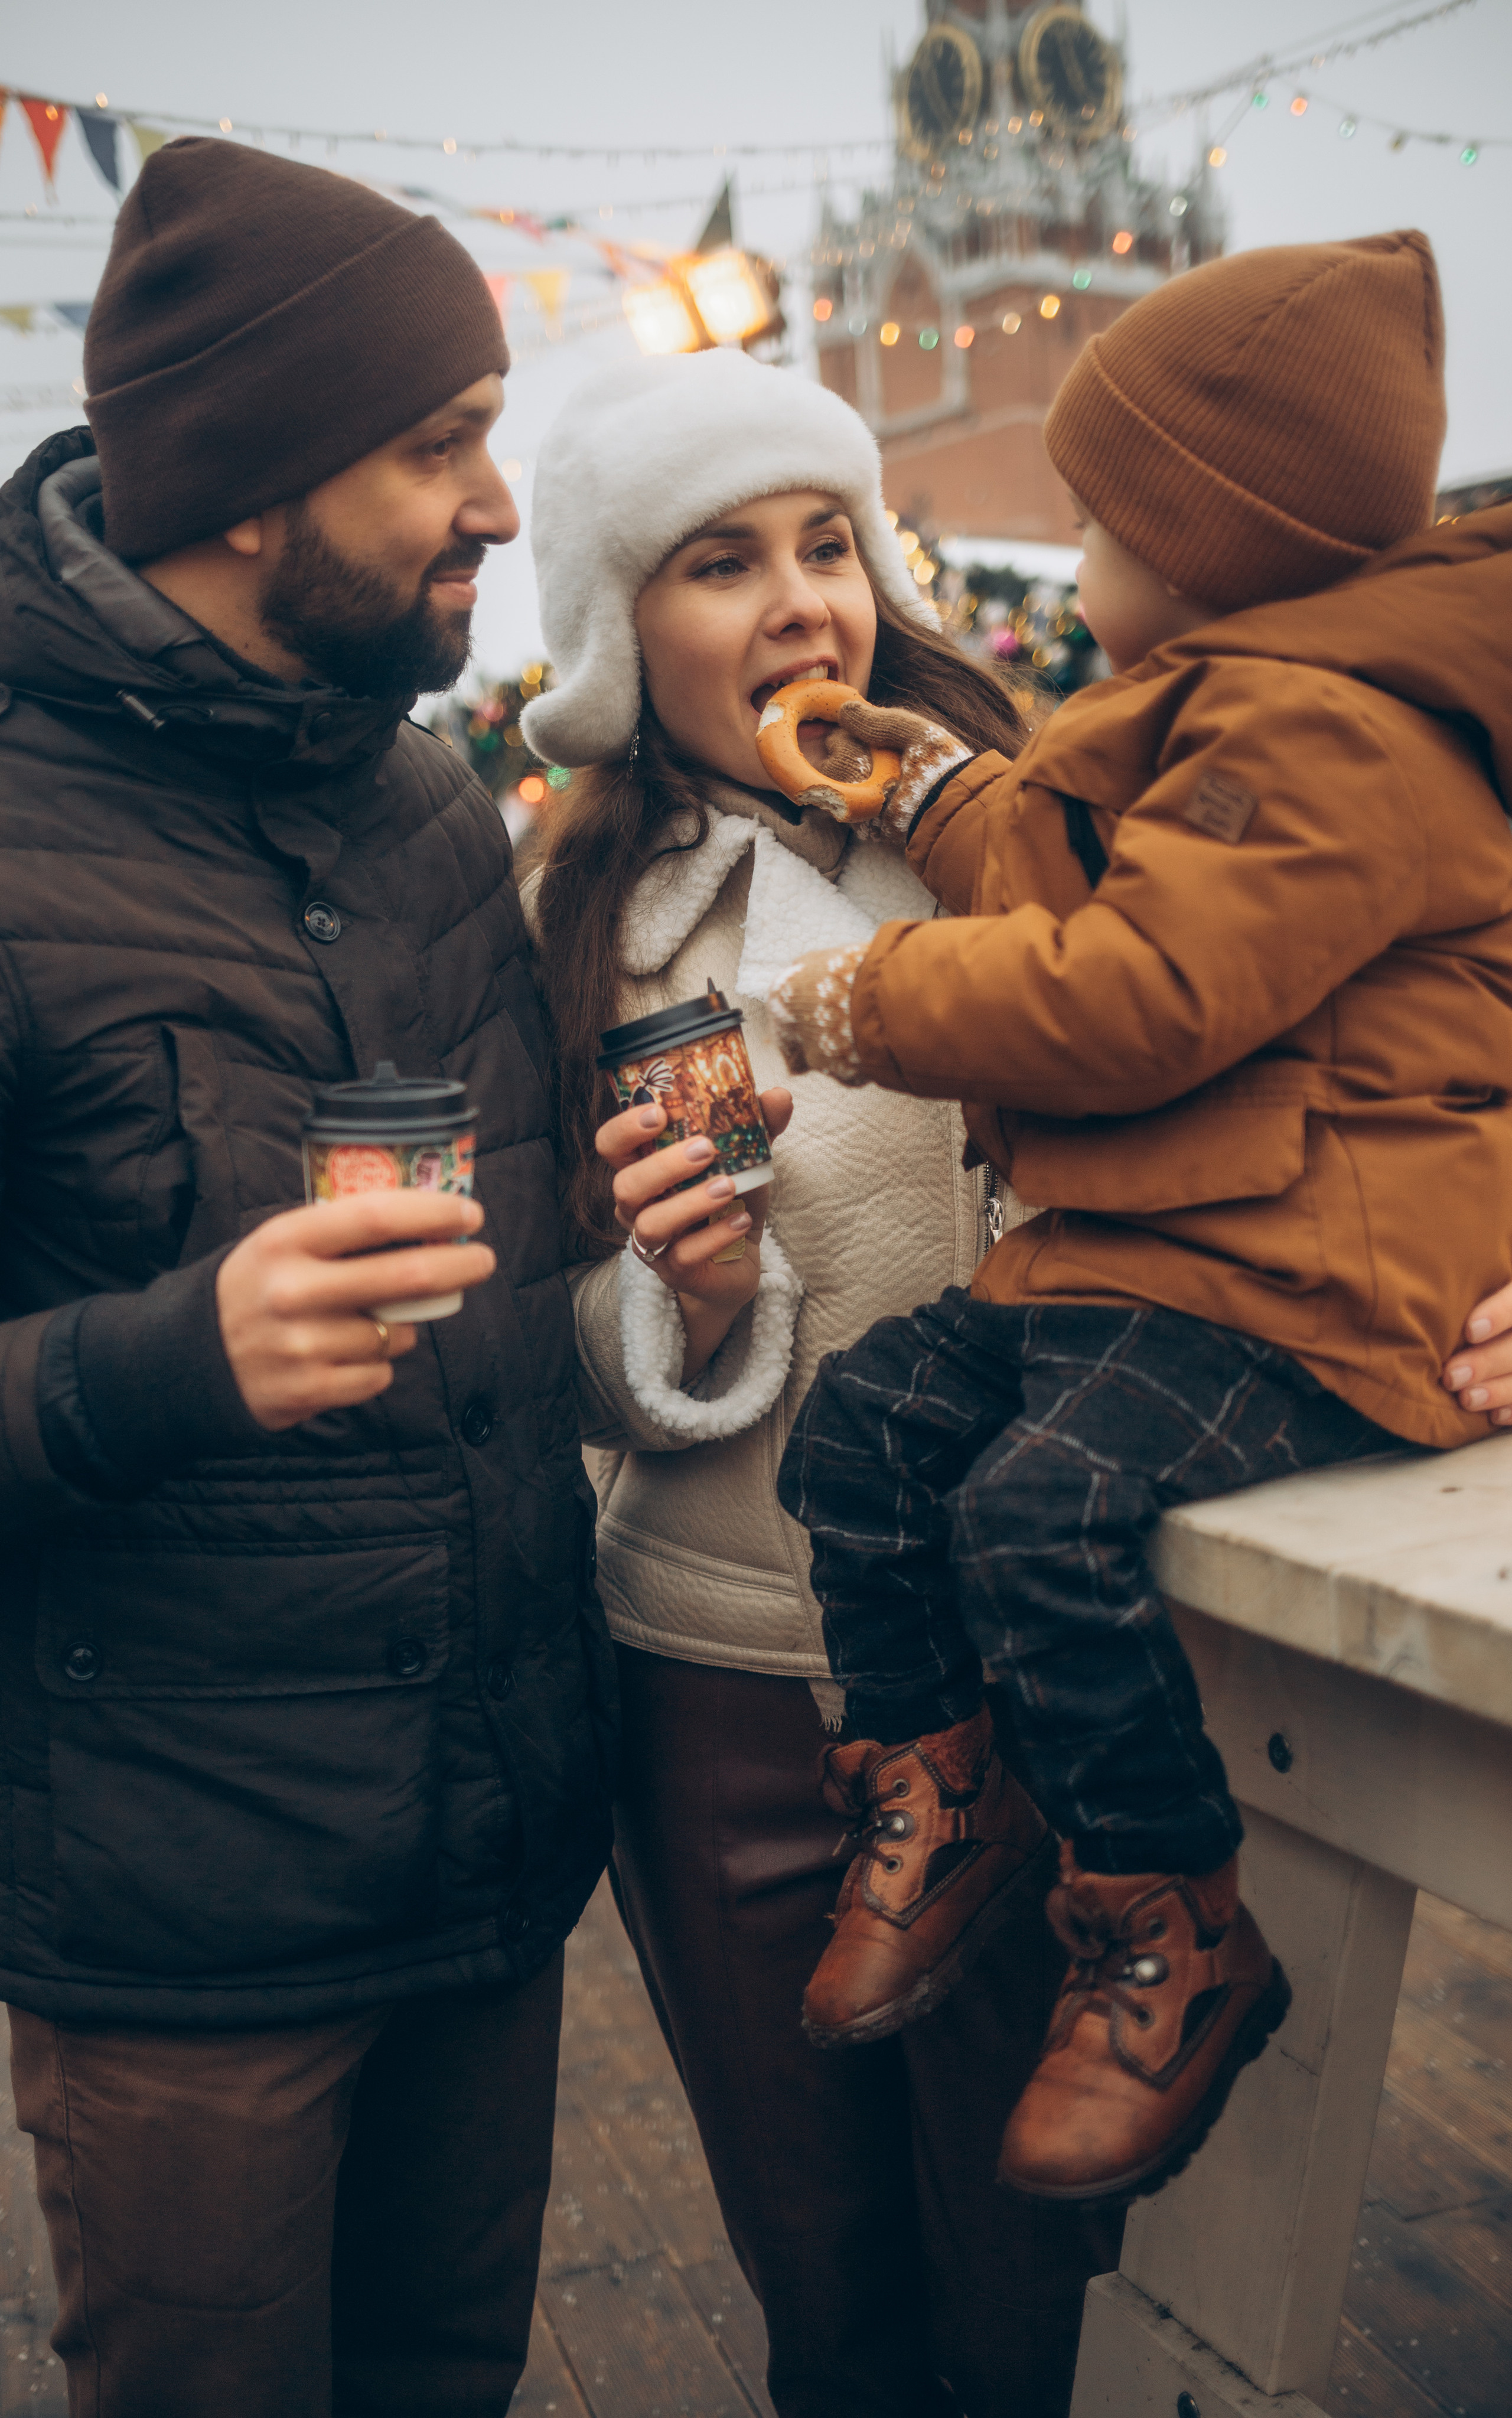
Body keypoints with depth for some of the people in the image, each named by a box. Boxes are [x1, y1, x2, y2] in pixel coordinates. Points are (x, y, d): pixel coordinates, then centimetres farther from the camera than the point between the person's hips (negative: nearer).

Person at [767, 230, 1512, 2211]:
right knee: (865, 1417, -1)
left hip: (1301, 1280, -11)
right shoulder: (1217, 711, 20)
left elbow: (1142, 997, -24)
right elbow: (1095, 891, 27)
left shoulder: (1328, 736, -16)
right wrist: (961, 800, 19)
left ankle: (1179, 1938, -7)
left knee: (1042, 1510, -26)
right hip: (1135, 1238, 11)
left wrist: (876, 1005, -13)